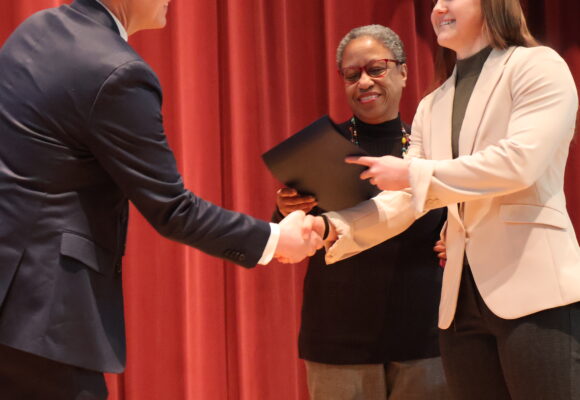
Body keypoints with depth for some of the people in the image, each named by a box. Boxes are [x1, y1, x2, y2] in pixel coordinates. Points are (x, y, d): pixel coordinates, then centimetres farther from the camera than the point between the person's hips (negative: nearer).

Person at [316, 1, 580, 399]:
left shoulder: (538, 66, -1)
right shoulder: (432, 107, 17)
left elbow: (520, 161, -16)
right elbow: (403, 201, 10)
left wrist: (413, 173, -12)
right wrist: (332, 227, -7)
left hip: (535, 288, -6)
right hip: (462, 299, 6)